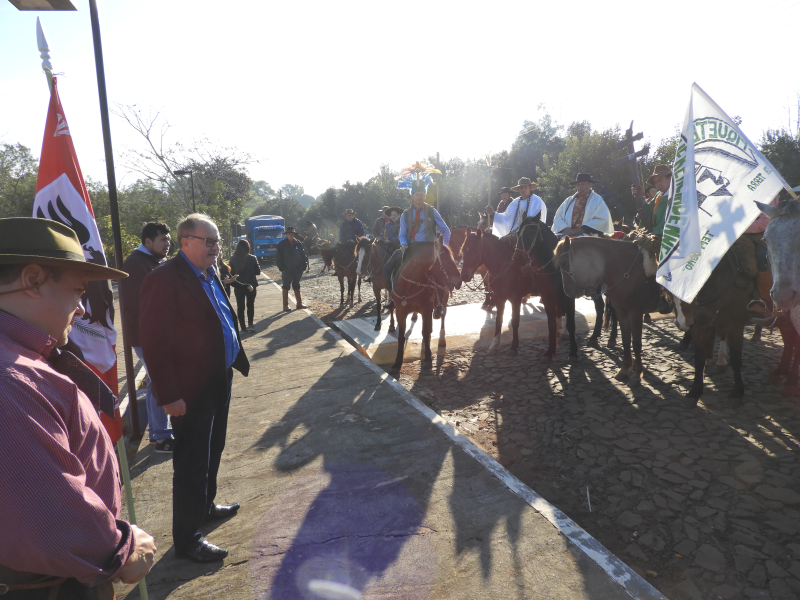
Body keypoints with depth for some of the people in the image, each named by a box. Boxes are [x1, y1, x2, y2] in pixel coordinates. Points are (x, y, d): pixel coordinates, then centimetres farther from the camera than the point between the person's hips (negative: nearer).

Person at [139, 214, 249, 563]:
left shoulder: (209, 275, 9)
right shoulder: (164, 279, -19)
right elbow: (153, 341, -22)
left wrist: (238, 360, 13)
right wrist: (169, 395, -22)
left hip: (219, 382, 9)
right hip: (191, 391, -9)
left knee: (212, 452, 24)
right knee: (191, 464, 4)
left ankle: (205, 506, 45)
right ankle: (187, 539, 21)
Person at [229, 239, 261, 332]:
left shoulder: (233, 259, -7)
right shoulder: (252, 258, -10)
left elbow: (232, 272, -1)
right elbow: (258, 272, -3)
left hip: (238, 286, 1)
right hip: (251, 285, -1)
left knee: (240, 306, 10)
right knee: (250, 305, 12)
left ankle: (243, 326, 11)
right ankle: (250, 324, -1)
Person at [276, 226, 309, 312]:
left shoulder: (298, 243, 3)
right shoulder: (281, 244, -6)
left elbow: (303, 254, 5)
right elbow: (278, 257, -6)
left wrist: (303, 265, -3)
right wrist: (281, 267, -12)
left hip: (297, 269, 3)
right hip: (287, 270, -3)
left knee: (296, 286, 15)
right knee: (286, 286, 3)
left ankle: (299, 303, 23)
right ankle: (285, 305, 9)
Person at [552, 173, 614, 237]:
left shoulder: (598, 200, 8)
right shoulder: (569, 200, 19)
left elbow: (601, 221, -3)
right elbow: (558, 217, 13)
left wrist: (580, 230, -14)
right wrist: (565, 228, -10)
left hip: (588, 238, -3)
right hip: (567, 236, 3)